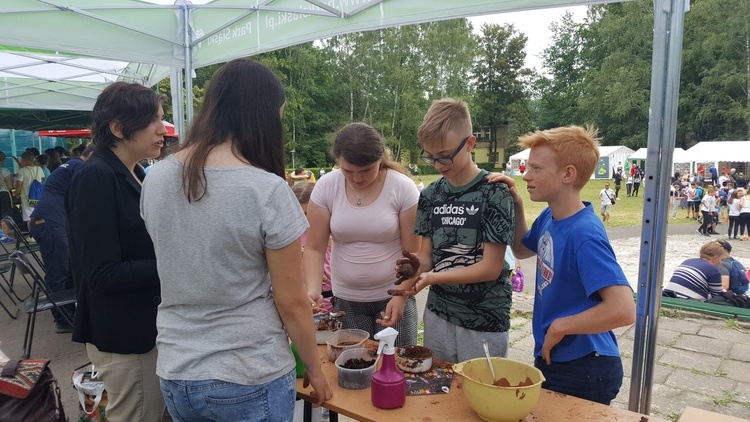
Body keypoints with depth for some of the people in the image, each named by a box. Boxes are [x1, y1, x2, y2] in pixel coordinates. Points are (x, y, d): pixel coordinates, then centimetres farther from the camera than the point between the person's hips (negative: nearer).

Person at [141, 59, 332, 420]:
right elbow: (291, 303, -14)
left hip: (175, 374, 5)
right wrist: (314, 367, -1)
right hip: (250, 380, -5)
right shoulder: (267, 191, -21)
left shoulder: (155, 180, -3)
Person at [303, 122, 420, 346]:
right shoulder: (325, 187, -6)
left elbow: (412, 253, -8)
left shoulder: (403, 188, -11)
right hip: (345, 300, 2)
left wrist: (401, 297, -17)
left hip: (393, 298, -1)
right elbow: (314, 249, -5)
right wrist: (313, 289, -19)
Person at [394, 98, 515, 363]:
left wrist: (433, 277, -22)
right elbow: (427, 253, 5)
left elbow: (491, 268, -15)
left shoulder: (494, 193, -12)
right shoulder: (431, 194, 3)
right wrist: (418, 267, -18)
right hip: (437, 313, 5)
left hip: (484, 321, -4)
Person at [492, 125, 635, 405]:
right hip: (551, 360, 8)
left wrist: (560, 326, -21)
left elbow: (623, 311, -34)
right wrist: (516, 205, 0)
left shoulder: (584, 234, -27)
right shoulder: (549, 217, -2)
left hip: (583, 371, -8)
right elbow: (522, 250, 16)